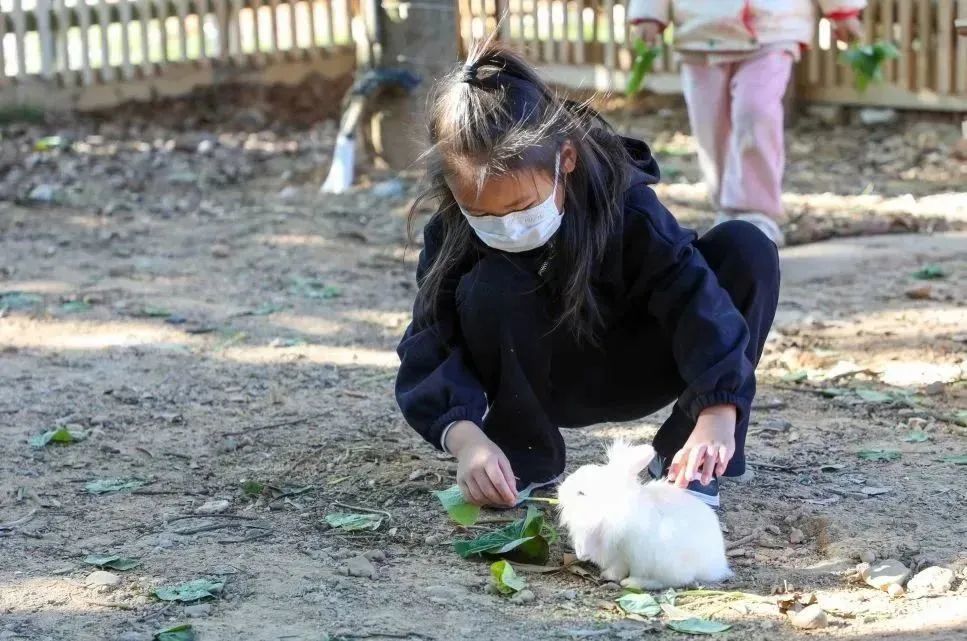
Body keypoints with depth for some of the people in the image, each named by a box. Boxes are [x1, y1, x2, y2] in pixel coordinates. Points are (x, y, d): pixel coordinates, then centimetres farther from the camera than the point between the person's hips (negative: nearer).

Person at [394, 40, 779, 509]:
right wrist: (466, 438, -48)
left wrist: (717, 414, -51)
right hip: (544, 383, 0)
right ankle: (527, 461, -9)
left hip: (633, 369, 0)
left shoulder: (620, 197, -28)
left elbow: (693, 295, -37)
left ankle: (690, 465, -17)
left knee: (747, 250, -24)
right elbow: (427, 353, -28)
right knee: (487, 292, -33)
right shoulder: (453, 235, -24)